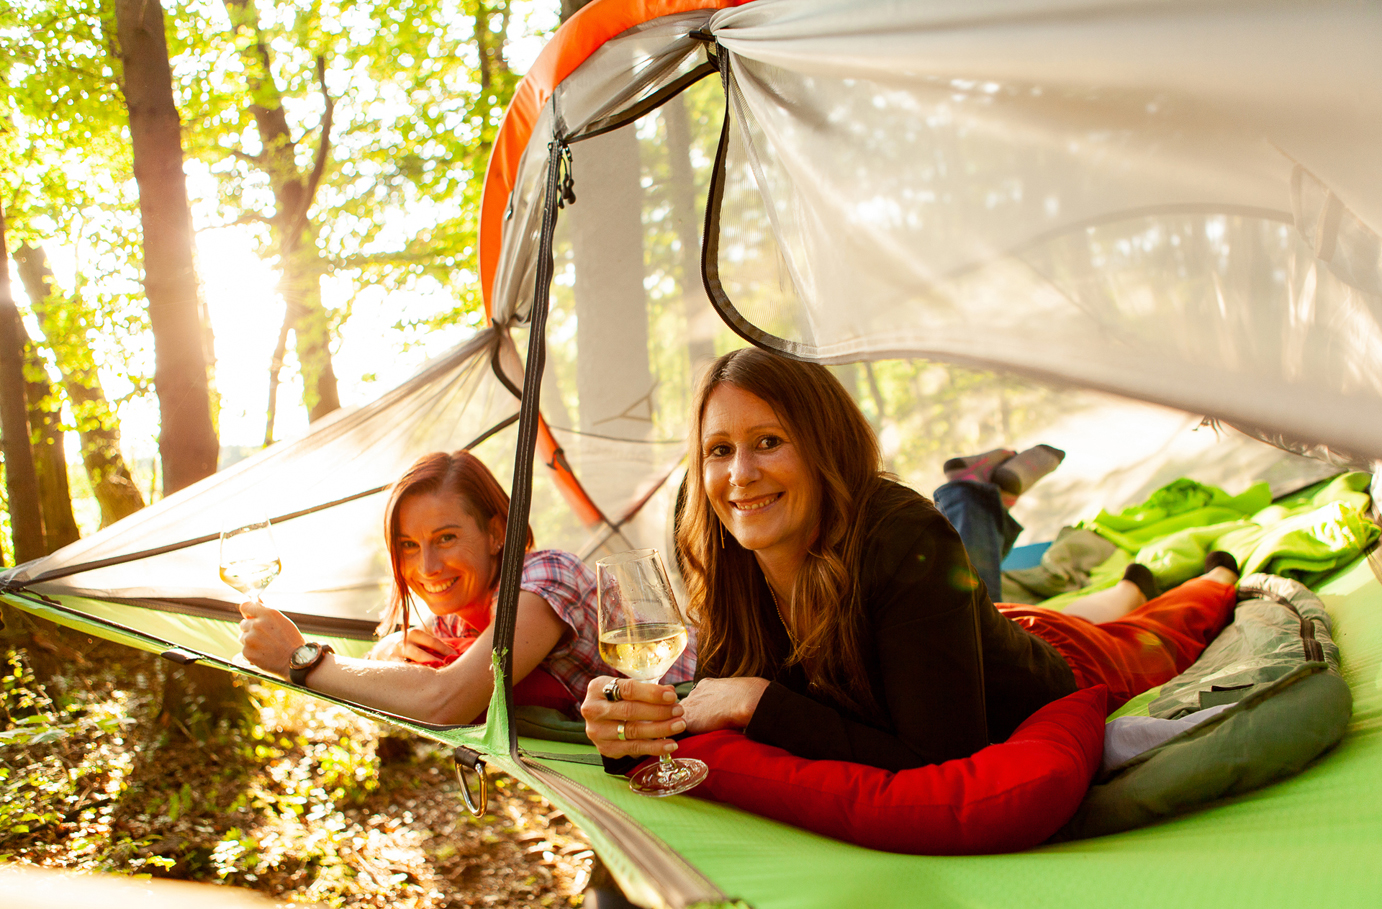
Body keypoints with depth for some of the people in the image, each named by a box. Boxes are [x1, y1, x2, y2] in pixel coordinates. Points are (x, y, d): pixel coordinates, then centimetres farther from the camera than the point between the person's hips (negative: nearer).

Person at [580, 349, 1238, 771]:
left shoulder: (906, 541, -45)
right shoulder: (729, 576, -27)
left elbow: (942, 772, -45)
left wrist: (760, 702, -47)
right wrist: (636, 730, -43)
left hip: (1062, 677, -3)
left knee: (1149, 639, 32)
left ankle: (1220, 577, 62)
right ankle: (1129, 586, 66)